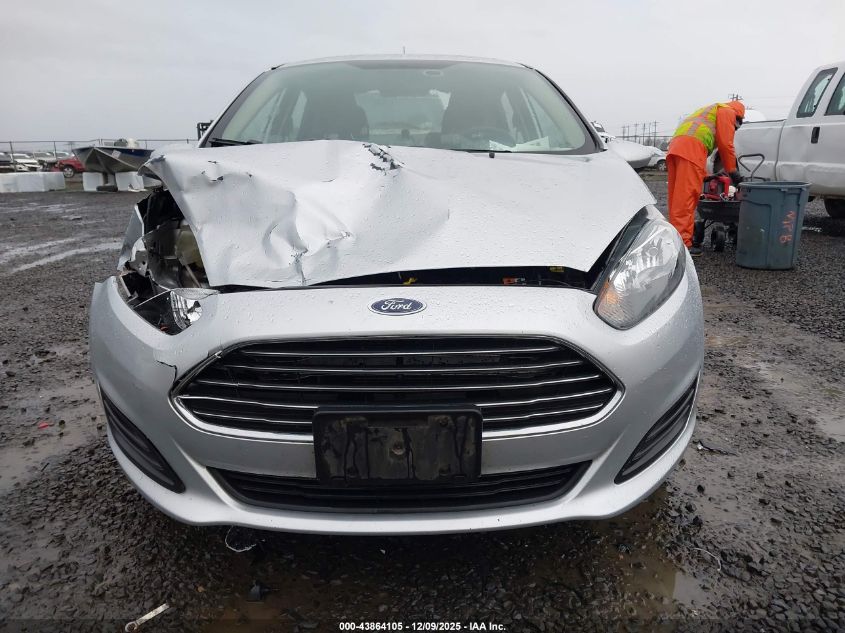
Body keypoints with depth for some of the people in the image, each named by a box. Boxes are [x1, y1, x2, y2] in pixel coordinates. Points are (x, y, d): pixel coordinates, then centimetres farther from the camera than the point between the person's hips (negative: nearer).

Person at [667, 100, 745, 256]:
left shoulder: (709, 112, 41)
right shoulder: (727, 111, 16)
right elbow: (726, 144, 5)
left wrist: (706, 177, 34)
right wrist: (733, 171, 13)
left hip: (675, 145, 9)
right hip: (692, 146, -9)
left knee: (677, 196, 8)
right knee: (687, 196, -14)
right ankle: (683, 244, -19)